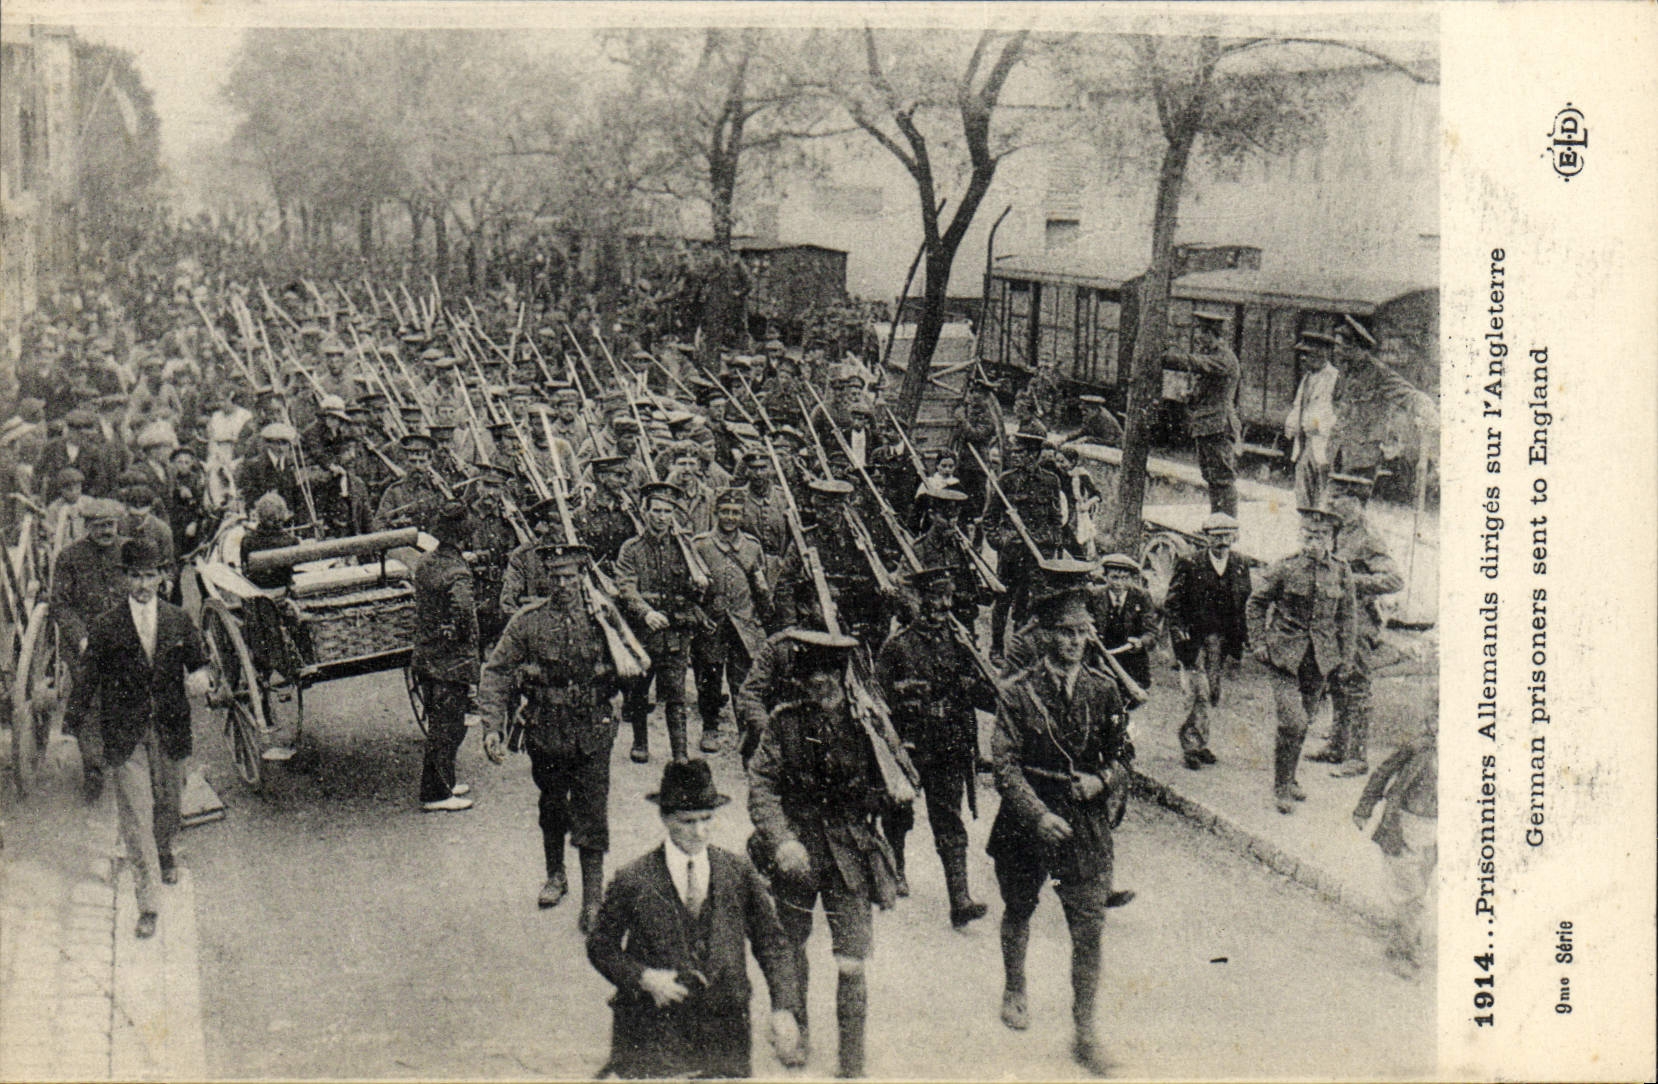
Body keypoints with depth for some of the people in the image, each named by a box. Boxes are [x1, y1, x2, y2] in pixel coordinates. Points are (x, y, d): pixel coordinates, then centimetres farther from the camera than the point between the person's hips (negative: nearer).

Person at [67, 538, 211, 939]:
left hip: (171, 730, 3)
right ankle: (147, 902, -6)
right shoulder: (105, 627, -4)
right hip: (125, 736, -2)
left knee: (168, 801, 19)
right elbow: (89, 676, 5)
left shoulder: (179, 621, 2)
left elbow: (199, 662, 9)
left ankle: (164, 853, 51)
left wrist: (201, 678, -12)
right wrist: (82, 713, 4)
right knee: (135, 813, -7)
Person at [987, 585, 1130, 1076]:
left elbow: (1123, 756, 9)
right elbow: (1005, 764, -11)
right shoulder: (1018, 690, -8)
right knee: (1018, 909, 18)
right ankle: (1014, 990, 44)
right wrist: (1039, 815, -21)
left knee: (1089, 925, -5)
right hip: (1028, 815, -1)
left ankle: (1084, 1031, 3)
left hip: (1086, 819, 1)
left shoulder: (1103, 690, 0)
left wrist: (1101, 780, -12)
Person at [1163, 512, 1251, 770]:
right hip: (1192, 639, -4)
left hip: (1222, 641, 4)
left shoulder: (1240, 567, 7)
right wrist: (1179, 632, -12)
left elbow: (1245, 606, 13)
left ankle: (1193, 741, 21)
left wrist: (1241, 641, 8)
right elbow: (1171, 603, -2)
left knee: (1213, 694, 6)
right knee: (1198, 693, -10)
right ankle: (1194, 746, 0)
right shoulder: (1188, 564, -5)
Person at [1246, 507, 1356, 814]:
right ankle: (1282, 788, 0)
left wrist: (1344, 655, 10)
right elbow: (1255, 605, 2)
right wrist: (1260, 643, -4)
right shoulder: (1285, 569, -8)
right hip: (1285, 654, -4)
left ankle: (1289, 779, 31)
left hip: (1321, 658, 4)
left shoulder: (1341, 572, 1)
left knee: (1303, 722, 13)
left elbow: (1346, 615, 12)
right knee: (1292, 722, -13)